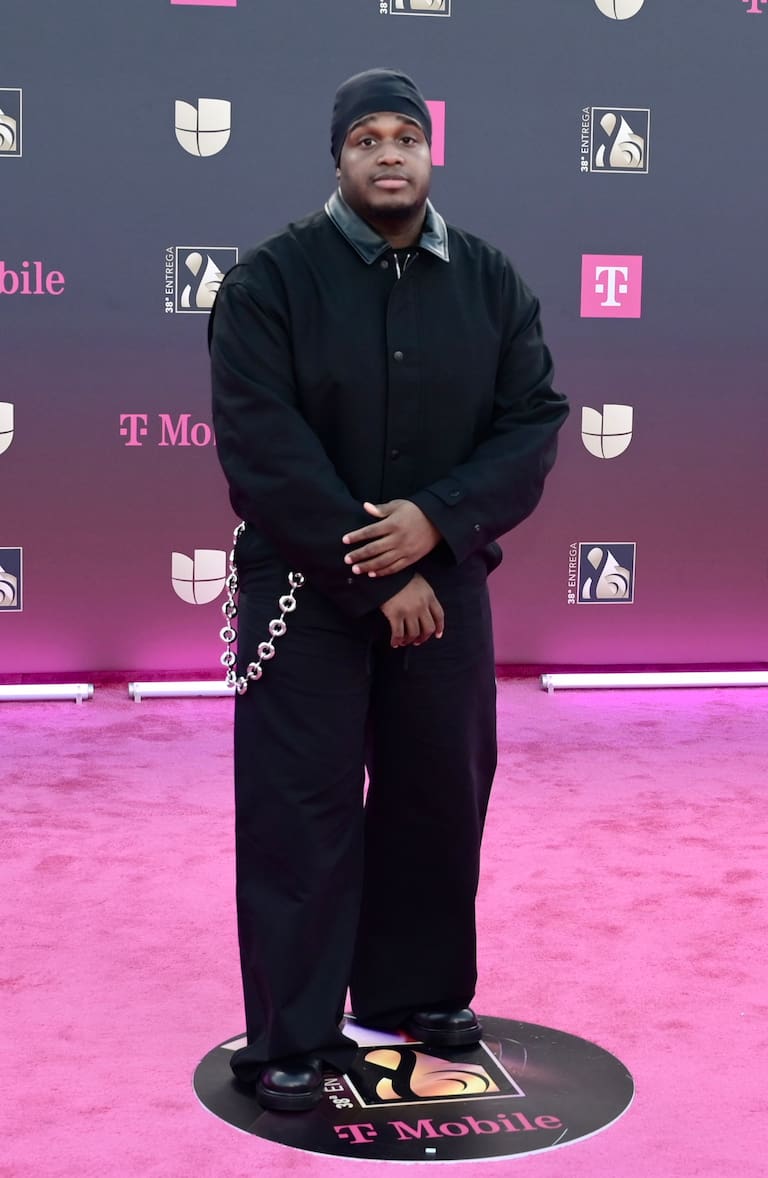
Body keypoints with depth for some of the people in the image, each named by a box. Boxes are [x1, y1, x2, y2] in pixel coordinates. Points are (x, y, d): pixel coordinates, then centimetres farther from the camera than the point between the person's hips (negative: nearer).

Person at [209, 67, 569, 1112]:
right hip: (304, 589, -4)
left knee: (441, 793, 11)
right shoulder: (272, 280, -7)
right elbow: (264, 449, -14)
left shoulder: (491, 282, 5)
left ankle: (417, 990, 30)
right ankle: (292, 1037, 10)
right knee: (302, 809, -1)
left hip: (444, 583, 4)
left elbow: (532, 425, 0)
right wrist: (374, 578, -15)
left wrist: (437, 518, -17)